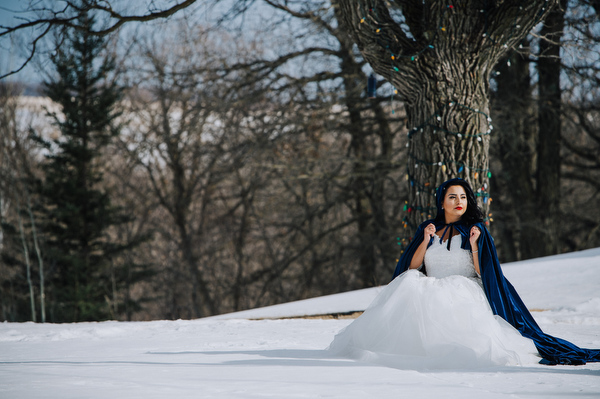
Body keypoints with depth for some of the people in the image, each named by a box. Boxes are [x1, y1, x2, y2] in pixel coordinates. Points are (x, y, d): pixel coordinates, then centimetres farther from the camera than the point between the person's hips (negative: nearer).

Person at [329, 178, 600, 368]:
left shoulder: (476, 230, 10)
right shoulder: (427, 229, 19)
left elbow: (484, 272, 2)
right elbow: (412, 268, 9)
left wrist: (474, 245, -11)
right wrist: (425, 241, -2)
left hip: (465, 290, -3)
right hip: (431, 290, 3)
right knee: (410, 289, -30)